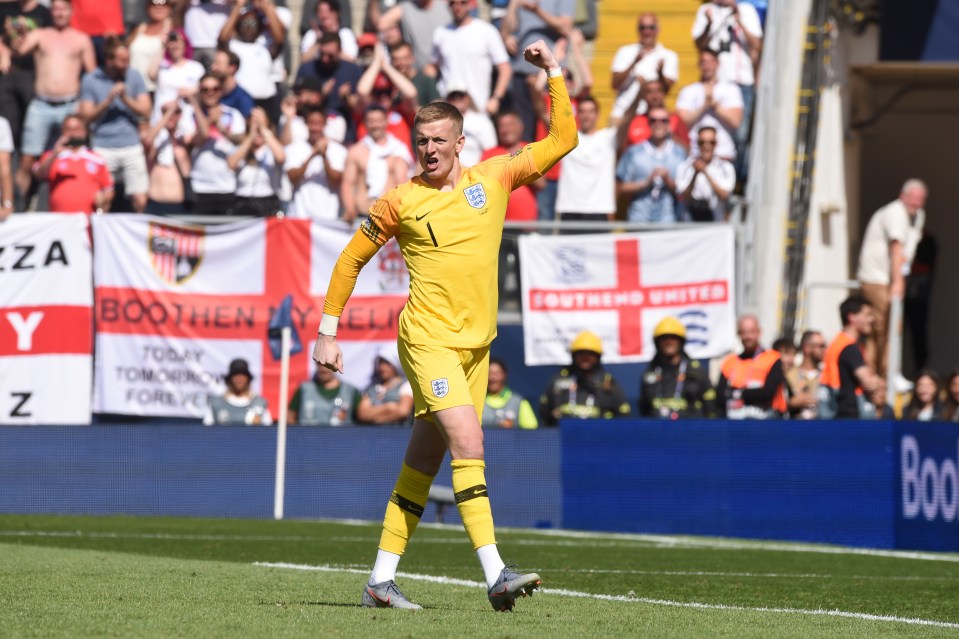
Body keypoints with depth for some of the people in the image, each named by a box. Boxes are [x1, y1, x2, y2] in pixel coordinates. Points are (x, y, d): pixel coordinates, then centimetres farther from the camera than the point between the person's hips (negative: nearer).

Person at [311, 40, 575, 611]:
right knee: (469, 444, -21)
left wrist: (554, 71, 3)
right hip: (429, 341, -5)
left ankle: (382, 580, 17)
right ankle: (495, 574, -27)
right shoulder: (400, 202, -2)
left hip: (477, 345, 5)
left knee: (424, 464, 9)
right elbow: (351, 260, 9)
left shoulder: (493, 178, 6)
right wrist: (327, 332, 8)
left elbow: (563, 139, 9)